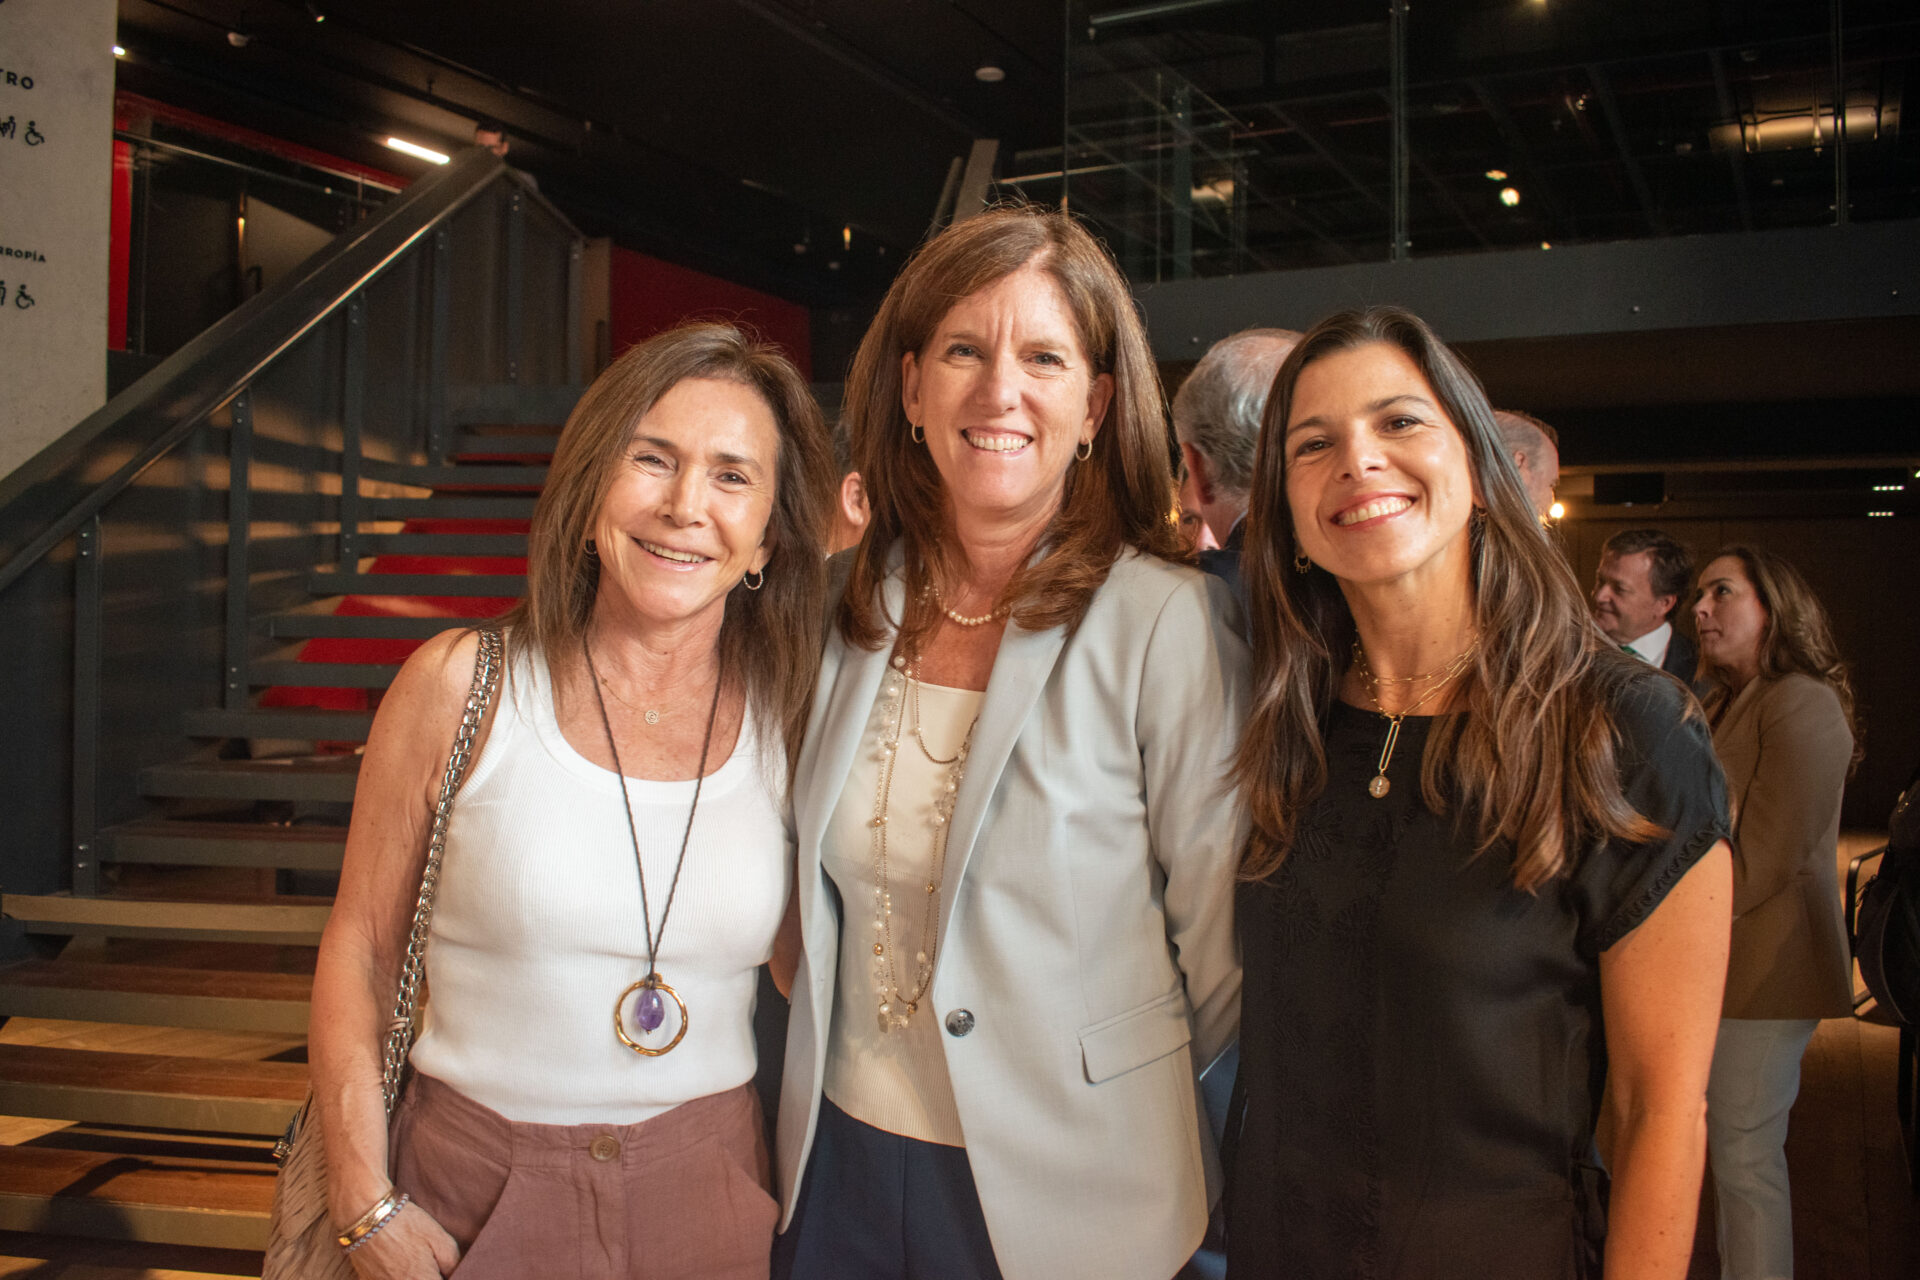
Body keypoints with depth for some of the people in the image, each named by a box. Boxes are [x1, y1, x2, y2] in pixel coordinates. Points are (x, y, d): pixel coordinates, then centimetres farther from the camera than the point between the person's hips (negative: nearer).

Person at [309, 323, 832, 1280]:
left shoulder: (788, 719, -4)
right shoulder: (460, 685, -8)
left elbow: (812, 976, 7)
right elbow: (358, 954, -3)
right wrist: (366, 1203, -5)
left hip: (704, 1197, 2)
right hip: (473, 1196, -1)